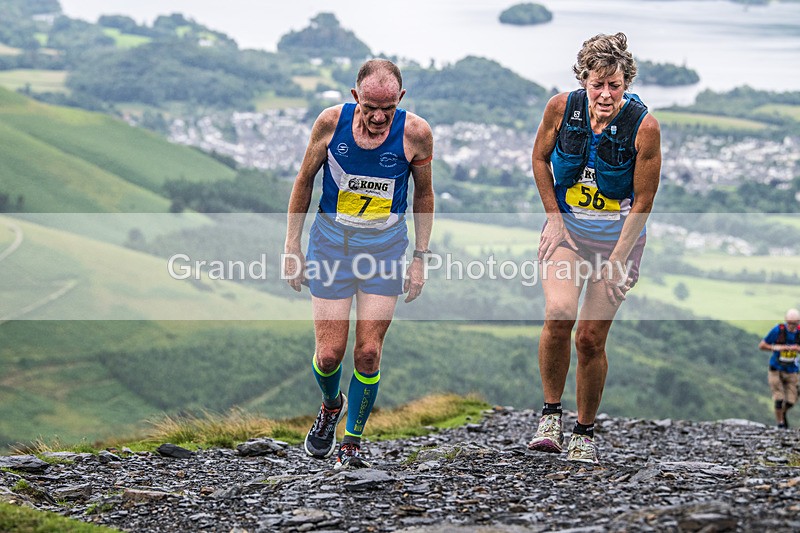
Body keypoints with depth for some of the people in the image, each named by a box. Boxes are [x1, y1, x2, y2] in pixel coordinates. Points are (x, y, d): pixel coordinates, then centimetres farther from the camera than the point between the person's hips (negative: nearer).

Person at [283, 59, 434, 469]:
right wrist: (292, 245, 2)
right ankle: (331, 405, 33)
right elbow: (305, 180, 2)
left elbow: (423, 195, 3)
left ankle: (351, 442, 14)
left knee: (369, 353, -5)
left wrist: (420, 258, 3)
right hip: (331, 242, 0)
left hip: (386, 248, 0)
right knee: (329, 353, -2)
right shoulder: (331, 122, -13)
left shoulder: (415, 133, -13)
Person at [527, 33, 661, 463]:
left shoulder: (643, 126, -18)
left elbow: (643, 201, -12)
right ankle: (551, 413, -5)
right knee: (559, 314, -23)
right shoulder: (562, 108, -12)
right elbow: (540, 158, 7)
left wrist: (616, 261, -13)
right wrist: (554, 217, -1)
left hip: (617, 236, -1)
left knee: (591, 338, -3)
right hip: (566, 227, 1)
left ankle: (585, 433, 16)